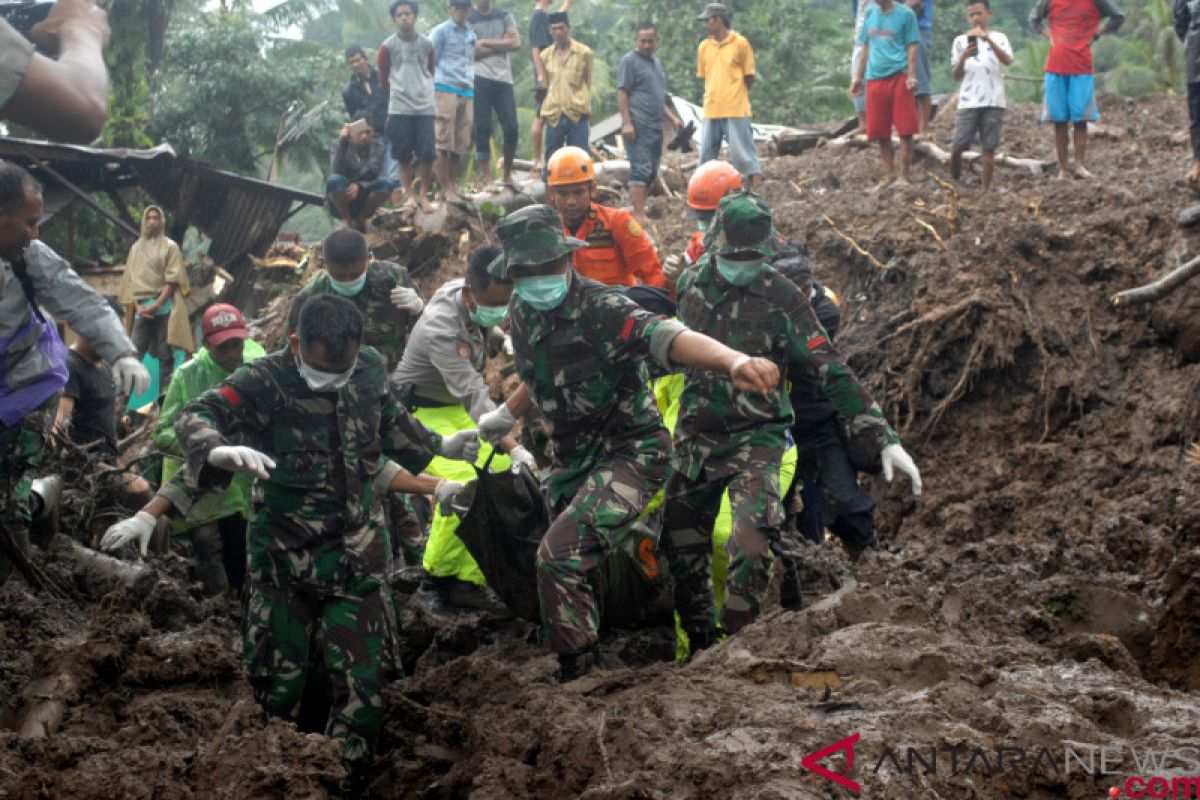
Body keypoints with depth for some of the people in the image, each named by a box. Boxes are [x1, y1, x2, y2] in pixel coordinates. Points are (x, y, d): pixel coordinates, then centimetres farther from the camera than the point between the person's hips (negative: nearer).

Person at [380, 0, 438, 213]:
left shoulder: (427, 45, 4)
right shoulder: (388, 46, -1)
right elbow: (382, 77, 10)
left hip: (425, 107, 1)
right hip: (399, 108, -1)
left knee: (427, 153, -4)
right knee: (404, 155, 1)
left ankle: (424, 195, 7)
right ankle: (410, 195, 11)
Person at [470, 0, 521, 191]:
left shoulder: (504, 16, 15)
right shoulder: (467, 18, 4)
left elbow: (516, 43, 1)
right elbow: (469, 51, -9)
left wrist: (485, 43, -5)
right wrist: (501, 45, -4)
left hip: (503, 77, 3)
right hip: (479, 78, -3)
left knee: (511, 129, -1)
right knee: (482, 130, -3)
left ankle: (507, 175, 15)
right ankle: (487, 180, 0)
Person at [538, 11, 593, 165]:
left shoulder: (584, 52, 3)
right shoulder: (545, 55, 9)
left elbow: (588, 83, 9)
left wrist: (586, 108, 8)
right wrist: (543, 112, 13)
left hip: (577, 115, -2)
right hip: (553, 115, 2)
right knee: (552, 160, 5)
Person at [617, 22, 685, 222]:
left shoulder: (656, 62, 22)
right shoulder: (629, 61, -4)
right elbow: (622, 93, -11)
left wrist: (673, 118, 19)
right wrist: (627, 123, -19)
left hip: (655, 126, 9)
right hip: (638, 125, -9)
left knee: (651, 173, 8)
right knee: (640, 171, -13)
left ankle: (640, 211, 14)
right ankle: (639, 216, -15)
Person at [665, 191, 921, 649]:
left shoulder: (781, 298, -12)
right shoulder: (692, 281, 0)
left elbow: (831, 371, -14)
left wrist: (884, 439, -18)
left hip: (756, 436, -4)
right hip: (695, 435, 4)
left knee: (754, 533, -25)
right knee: (681, 543, 9)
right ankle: (699, 644, 27)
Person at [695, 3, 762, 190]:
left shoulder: (740, 43, -4)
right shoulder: (704, 46, 8)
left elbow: (749, 77, 2)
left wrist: (735, 96, 9)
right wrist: (715, 97, 12)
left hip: (736, 111, -5)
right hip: (711, 110, 5)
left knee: (743, 153, -6)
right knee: (707, 156, 9)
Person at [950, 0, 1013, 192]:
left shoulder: (998, 38, 7)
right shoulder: (960, 41, 10)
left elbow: (1008, 61, -13)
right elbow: (956, 76, 6)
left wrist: (988, 39, -24)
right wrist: (963, 57, -14)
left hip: (993, 102, -1)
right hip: (968, 102, 1)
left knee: (989, 148, -1)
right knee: (957, 147, -5)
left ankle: (986, 189, 5)